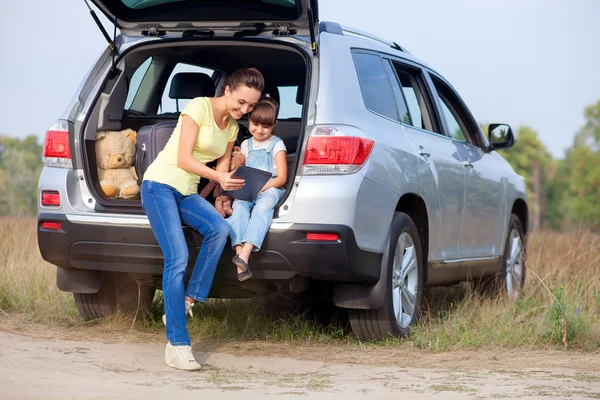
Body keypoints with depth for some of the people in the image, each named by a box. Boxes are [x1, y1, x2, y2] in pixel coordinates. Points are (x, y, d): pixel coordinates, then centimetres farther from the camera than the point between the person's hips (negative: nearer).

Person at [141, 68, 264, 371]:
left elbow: (222, 167, 15)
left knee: (219, 229, -23)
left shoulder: (232, 127, 11)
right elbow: (183, 159, -17)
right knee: (177, 258, -19)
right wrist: (218, 176, -26)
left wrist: (227, 185, -3)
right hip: (161, 185, -7)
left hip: (187, 193, 7)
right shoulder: (198, 108, -12)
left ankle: (184, 304, -15)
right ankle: (177, 344, -17)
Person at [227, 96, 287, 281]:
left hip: (270, 188, -3)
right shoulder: (246, 145, 19)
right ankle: (241, 265, -46)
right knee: (239, 206, -31)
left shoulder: (277, 144, 5)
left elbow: (281, 178, -2)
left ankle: (246, 253, -53)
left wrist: (263, 187, -17)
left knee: (262, 206, -38)